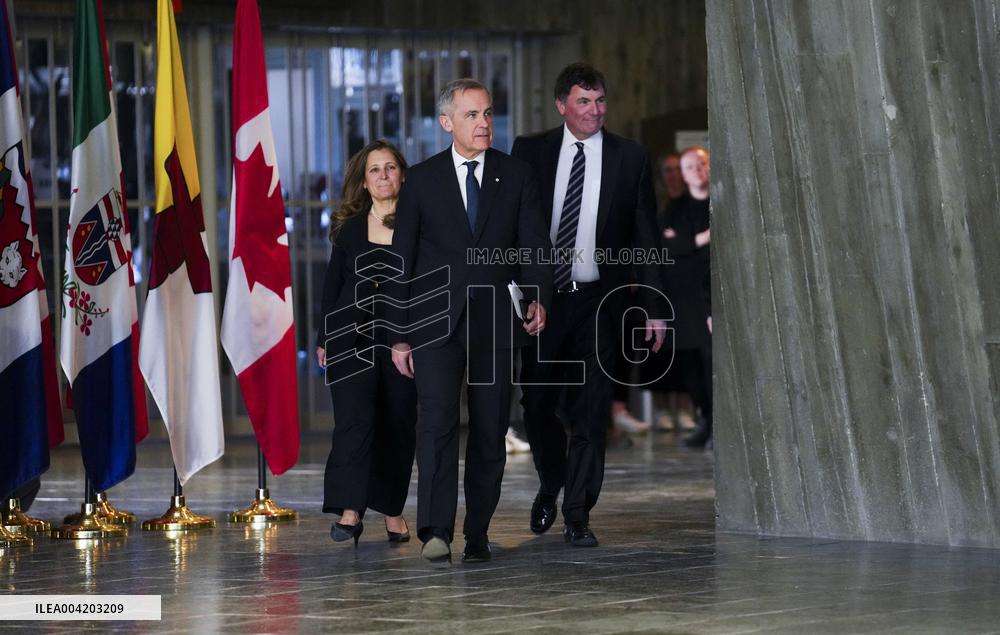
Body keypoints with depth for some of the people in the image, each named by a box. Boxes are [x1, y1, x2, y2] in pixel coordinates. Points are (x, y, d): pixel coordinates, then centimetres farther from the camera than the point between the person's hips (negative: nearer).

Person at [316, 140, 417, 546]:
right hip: (352, 336, 0)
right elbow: (333, 285, 12)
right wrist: (324, 339, 9)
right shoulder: (350, 228, 9)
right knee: (354, 420, -11)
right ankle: (350, 511, -17)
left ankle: (392, 510, 17)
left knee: (398, 424, 5)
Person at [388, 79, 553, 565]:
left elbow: (535, 246, 5)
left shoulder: (516, 177, 8)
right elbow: (402, 260, 6)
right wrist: (399, 334, 2)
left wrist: (538, 298, -14)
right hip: (436, 322, -2)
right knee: (438, 422, -15)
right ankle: (435, 532, -21)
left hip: (495, 324, 2)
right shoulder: (422, 180, 5)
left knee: (490, 433, 4)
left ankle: (477, 534, 13)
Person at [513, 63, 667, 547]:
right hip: (540, 297, 1)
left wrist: (654, 307, -1)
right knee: (537, 404, 9)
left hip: (597, 301, -1)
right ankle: (551, 485, 34)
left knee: (590, 412, -2)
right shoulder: (530, 152, 3)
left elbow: (645, 237, 3)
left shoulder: (629, 158, 2)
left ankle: (577, 515, 5)